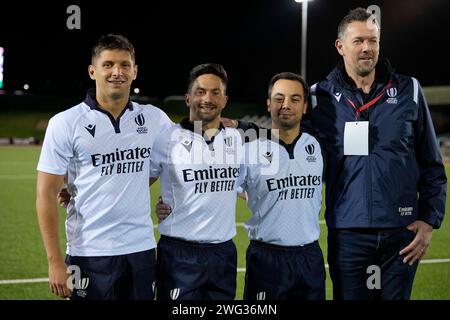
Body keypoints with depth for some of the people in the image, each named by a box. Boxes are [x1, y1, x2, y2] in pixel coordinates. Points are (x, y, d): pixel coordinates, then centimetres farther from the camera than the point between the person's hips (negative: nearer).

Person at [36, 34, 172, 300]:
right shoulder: (66, 123, -4)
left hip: (142, 249, 3)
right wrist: (55, 262, -10)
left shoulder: (155, 119, 5)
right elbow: (46, 195, -5)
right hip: (90, 254, -3)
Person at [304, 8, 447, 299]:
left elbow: (431, 164, 6)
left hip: (402, 231, 1)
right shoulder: (321, 97, 1)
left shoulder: (408, 91, 3)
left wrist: (429, 221, 0)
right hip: (347, 234, 0)